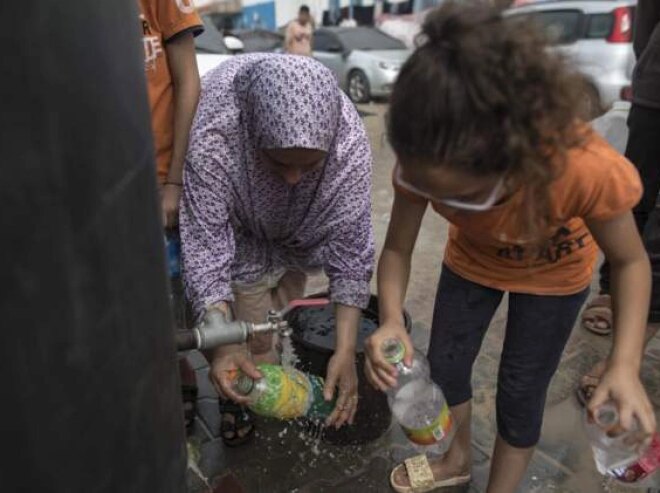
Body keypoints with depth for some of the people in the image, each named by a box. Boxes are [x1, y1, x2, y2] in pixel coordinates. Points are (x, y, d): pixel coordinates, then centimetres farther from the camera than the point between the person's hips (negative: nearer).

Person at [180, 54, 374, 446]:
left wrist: (346, 351, -33)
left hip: (299, 233, 2)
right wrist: (223, 344, -44)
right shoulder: (213, 138, -42)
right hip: (240, 234, -2)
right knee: (256, 335, -4)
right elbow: (205, 244, -34)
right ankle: (243, 401, 26)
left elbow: (351, 246, -30)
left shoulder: (350, 144, -37)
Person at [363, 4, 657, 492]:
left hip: (553, 275, -2)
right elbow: (397, 249, -21)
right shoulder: (426, 164, -34)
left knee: (521, 392, 6)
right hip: (471, 263, 3)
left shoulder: (585, 168, -42)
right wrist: (391, 319, -39)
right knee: (445, 366, 13)